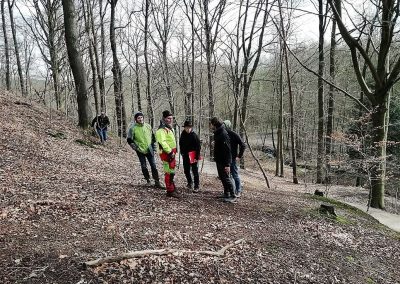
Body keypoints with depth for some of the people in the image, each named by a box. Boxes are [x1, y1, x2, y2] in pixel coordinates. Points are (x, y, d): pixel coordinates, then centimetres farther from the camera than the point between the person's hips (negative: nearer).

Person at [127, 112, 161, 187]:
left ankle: (157, 181, 8)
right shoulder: (133, 128, -9)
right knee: (144, 166, 5)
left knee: (153, 165, 2)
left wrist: (153, 146, 10)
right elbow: (129, 140, -3)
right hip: (140, 151, -2)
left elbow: (153, 137, 13)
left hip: (149, 150, 2)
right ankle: (148, 181, 20)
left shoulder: (148, 126, 1)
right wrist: (135, 147, -7)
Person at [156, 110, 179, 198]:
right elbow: (162, 142, -29)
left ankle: (172, 188, 32)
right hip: (166, 153, -11)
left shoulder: (169, 128, 17)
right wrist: (170, 152, -30)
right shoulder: (161, 130, -17)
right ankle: (170, 191, 0)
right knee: (169, 172, -7)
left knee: (171, 172, 19)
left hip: (171, 153, 11)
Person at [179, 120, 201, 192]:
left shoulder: (194, 135, -12)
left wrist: (197, 157, -16)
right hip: (185, 156, 5)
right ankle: (190, 182, 34)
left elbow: (198, 147, -13)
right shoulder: (183, 135, 3)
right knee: (186, 170, 14)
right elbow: (181, 145, 16)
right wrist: (182, 153, 12)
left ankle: (196, 186, 5)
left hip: (193, 156, -5)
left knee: (195, 171, -2)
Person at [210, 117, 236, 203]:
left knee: (226, 178, -4)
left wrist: (227, 164, -25)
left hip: (223, 162, -10)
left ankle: (233, 196, 4)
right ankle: (226, 194, 27)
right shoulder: (217, 133, 10)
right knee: (222, 177, 16)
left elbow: (227, 150, -23)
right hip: (219, 160, 10)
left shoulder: (223, 135, -21)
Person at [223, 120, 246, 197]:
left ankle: (238, 191, 14)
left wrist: (239, 156, -11)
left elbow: (243, 145, -10)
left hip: (232, 159, -6)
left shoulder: (234, 135, -10)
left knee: (235, 175, 3)